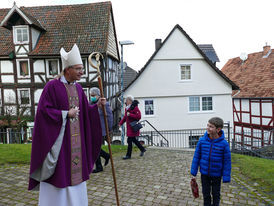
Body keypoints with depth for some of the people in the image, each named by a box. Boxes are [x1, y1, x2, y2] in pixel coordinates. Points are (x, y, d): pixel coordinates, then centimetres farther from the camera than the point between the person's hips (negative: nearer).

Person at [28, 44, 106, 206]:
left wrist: (97, 106, -6)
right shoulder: (52, 86, -11)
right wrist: (66, 114, -15)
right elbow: (43, 110, -14)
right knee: (58, 174, 3)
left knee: (75, 172, 15)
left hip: (76, 138, 6)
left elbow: (85, 111, 11)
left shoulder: (78, 88, 8)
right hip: (58, 138, -6)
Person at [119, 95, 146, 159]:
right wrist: (121, 123, 12)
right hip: (129, 126, 9)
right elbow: (125, 116, 20)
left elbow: (139, 116, -20)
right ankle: (142, 149, 32)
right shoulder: (127, 108, 11)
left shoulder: (135, 107, -15)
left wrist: (130, 115, -24)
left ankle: (128, 155, 6)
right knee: (133, 139, 16)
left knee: (129, 140, -5)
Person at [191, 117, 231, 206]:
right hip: (204, 173, 2)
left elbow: (227, 161, -10)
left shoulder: (224, 143, -18)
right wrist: (194, 171, 1)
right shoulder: (202, 140, -12)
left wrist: (226, 177, -9)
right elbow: (196, 156, -3)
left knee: (216, 194, 19)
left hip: (217, 174, -1)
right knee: (206, 194, 16)